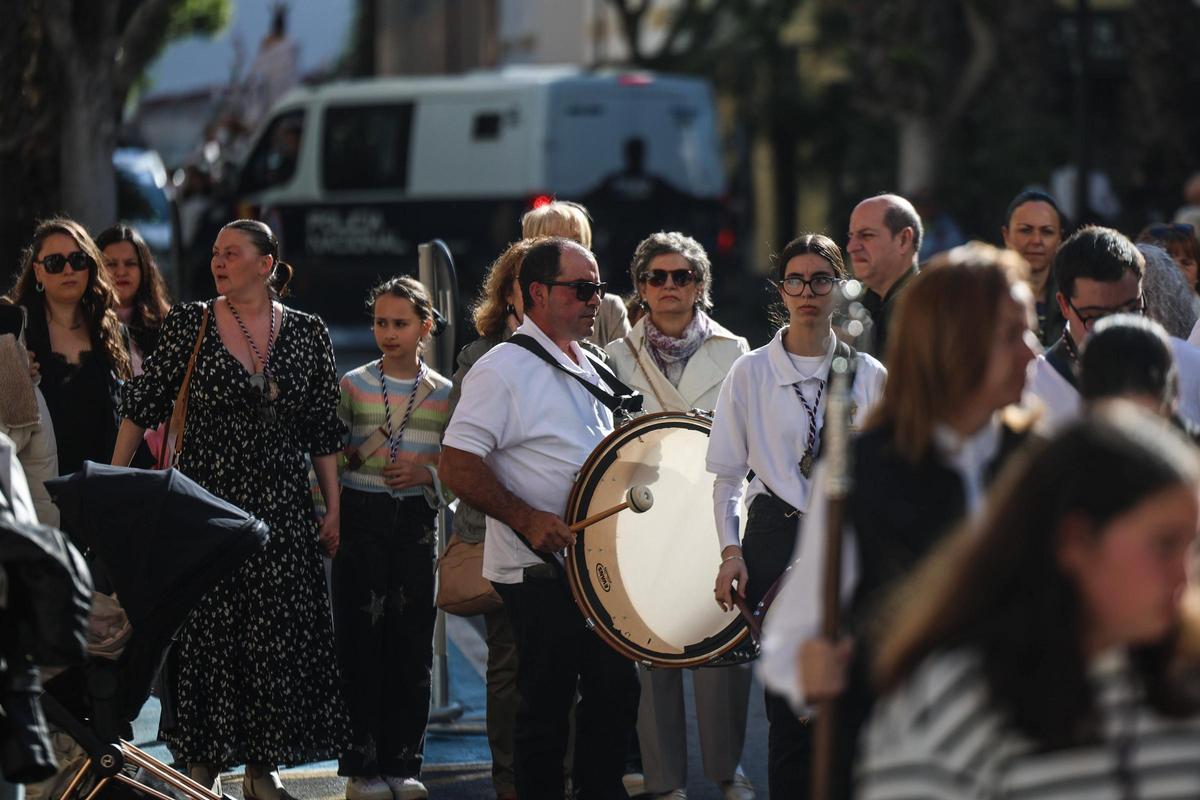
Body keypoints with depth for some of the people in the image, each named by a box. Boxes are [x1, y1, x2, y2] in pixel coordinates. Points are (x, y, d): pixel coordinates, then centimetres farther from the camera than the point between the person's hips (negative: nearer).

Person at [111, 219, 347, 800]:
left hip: (281, 511, 1)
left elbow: (324, 432, 8)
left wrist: (334, 508, 5)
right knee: (205, 631, 0)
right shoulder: (189, 324, 0)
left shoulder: (306, 334, 4)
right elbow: (142, 404, 3)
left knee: (276, 635, 1)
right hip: (205, 504, -1)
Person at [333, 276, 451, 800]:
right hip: (361, 516, -1)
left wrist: (427, 472, -9)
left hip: (416, 520, 1)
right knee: (361, 639, -3)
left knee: (412, 641, 3)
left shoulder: (444, 393, 7)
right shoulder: (352, 385, 4)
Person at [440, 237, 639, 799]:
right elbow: (457, 466, -17)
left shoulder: (594, 370, 14)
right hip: (540, 571, -8)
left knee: (616, 691, 11)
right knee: (546, 705, -1)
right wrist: (529, 520, -24)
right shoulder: (504, 369, -12)